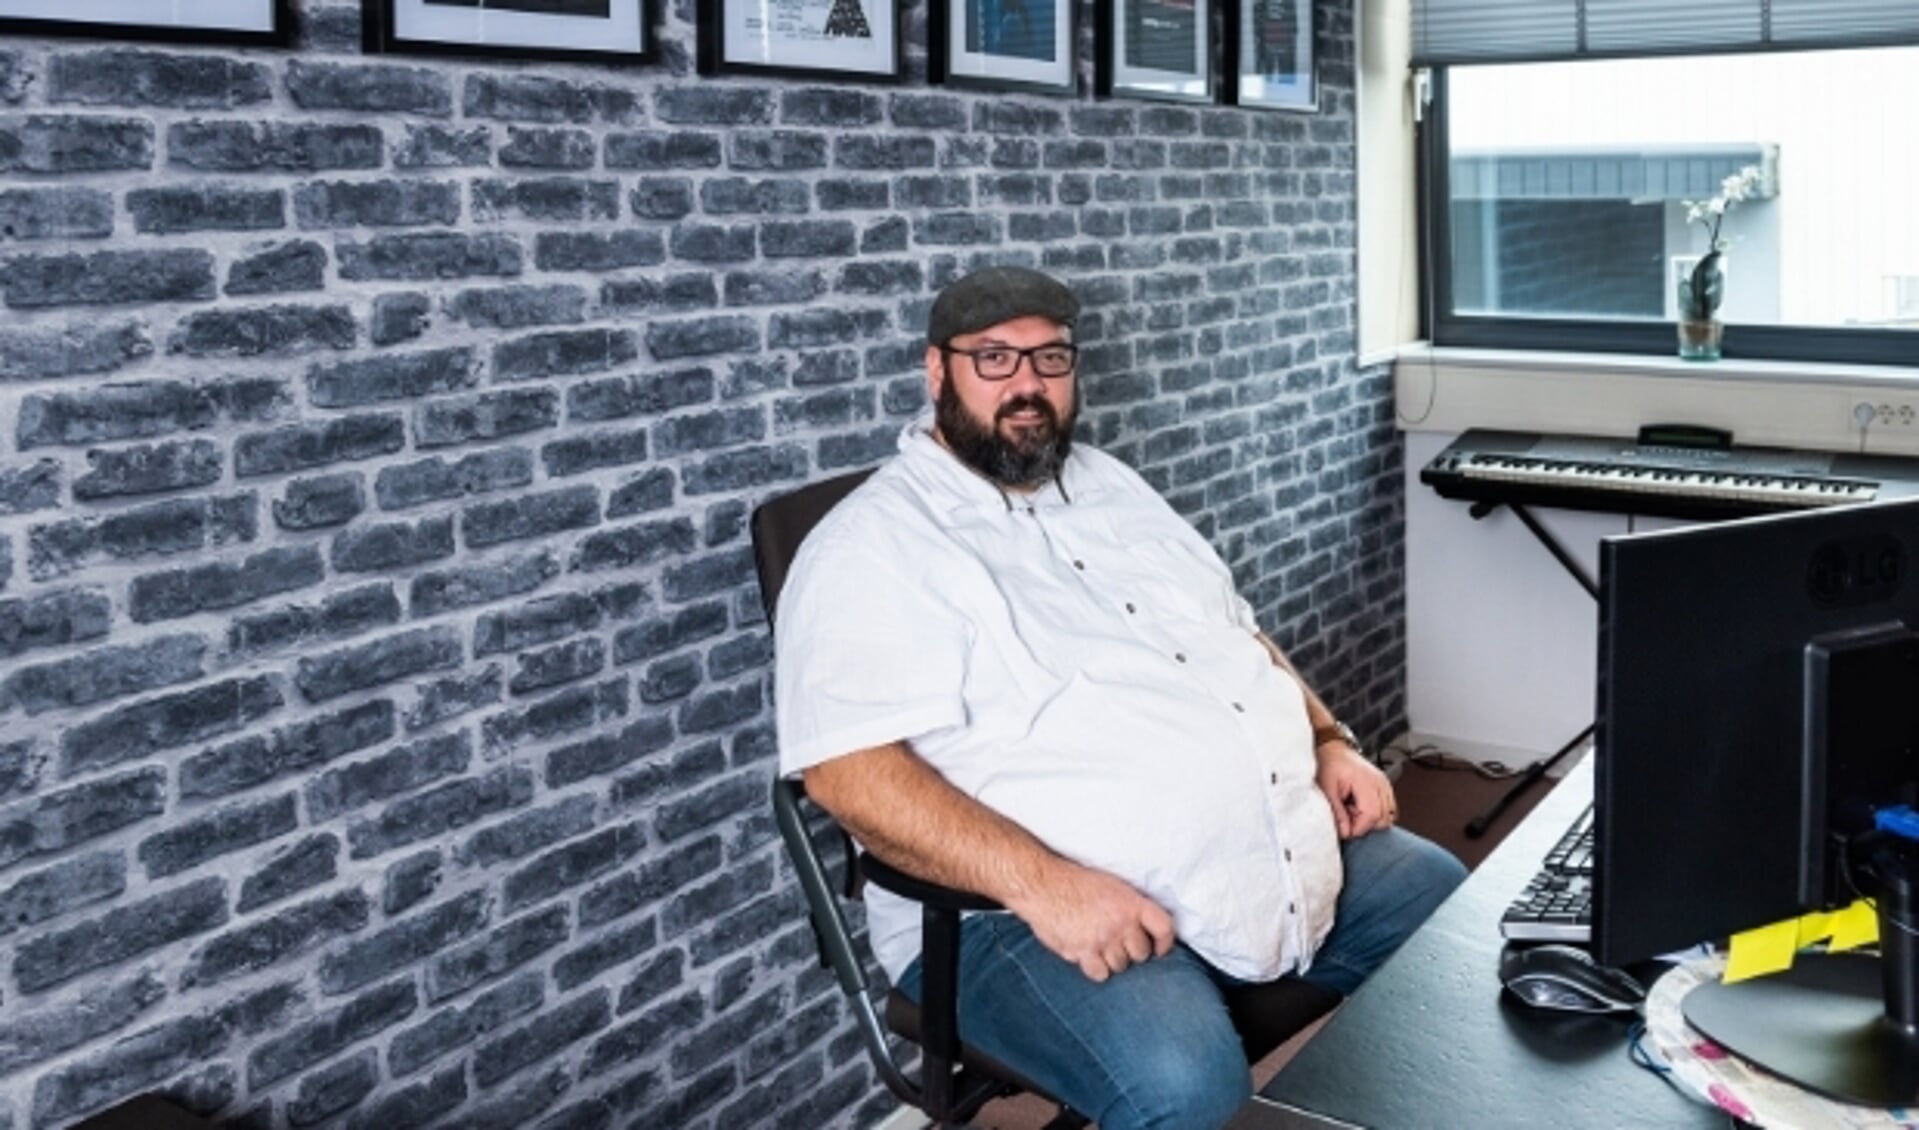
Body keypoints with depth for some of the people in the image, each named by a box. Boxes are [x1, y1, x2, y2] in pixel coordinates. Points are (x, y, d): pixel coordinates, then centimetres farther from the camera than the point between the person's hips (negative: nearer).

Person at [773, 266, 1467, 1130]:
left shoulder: (1110, 487, 16)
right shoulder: (872, 547, -9)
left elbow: (1238, 637, 24)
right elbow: (850, 768, -20)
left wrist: (1329, 742, 8)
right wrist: (1044, 883, -30)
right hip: (1035, 907, -8)